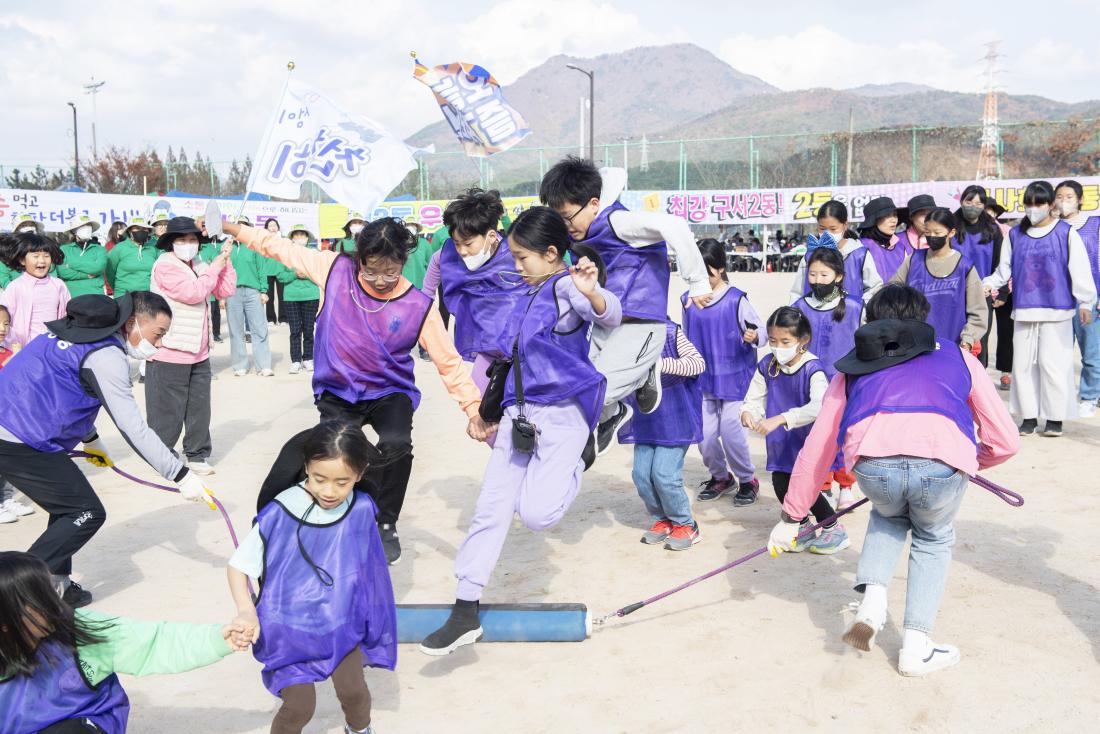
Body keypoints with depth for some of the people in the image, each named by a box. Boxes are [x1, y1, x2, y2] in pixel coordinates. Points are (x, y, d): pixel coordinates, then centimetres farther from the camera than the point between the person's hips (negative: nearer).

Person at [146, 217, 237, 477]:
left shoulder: (200, 265, 15)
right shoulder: (165, 265, -11)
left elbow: (225, 291, 8)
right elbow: (193, 292, -21)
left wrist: (225, 262, 0)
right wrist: (214, 269, -10)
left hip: (199, 353, 8)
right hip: (169, 354, -8)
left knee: (199, 409, 13)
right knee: (167, 412, 1)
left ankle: (197, 455, 23)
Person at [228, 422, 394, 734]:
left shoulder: (361, 512, -13)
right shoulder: (280, 514, -22)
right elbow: (238, 566, -13)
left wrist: (369, 620, 11)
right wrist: (246, 611, -29)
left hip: (340, 623, 2)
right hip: (290, 628, -2)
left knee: (353, 689, 2)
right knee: (300, 705, -6)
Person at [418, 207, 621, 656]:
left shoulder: (567, 288, -11)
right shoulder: (530, 294, 13)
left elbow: (610, 316, -31)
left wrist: (593, 293, -53)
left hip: (563, 414, -8)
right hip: (519, 412, 8)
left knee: (536, 513, -17)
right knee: (491, 508, 3)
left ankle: (581, 456, 14)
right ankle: (466, 610, 10)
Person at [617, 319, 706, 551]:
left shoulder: (670, 331, -15)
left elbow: (698, 363, -21)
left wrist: (661, 364, -33)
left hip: (676, 417, -5)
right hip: (645, 420, 5)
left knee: (664, 474, -10)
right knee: (641, 474, 1)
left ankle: (685, 525, 11)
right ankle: (662, 520, 24)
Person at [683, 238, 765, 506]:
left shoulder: (736, 300, -12)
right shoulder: (688, 301, 1)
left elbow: (761, 332, -8)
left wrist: (754, 337, -30)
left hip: (733, 376, -4)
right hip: (704, 378, 4)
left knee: (730, 428, -6)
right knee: (704, 433, 4)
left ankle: (747, 479, 15)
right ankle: (720, 476, 28)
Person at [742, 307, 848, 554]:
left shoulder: (812, 369, -21)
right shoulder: (767, 366, -4)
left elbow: (819, 406, -35)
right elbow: (754, 399, 1)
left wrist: (780, 419, -42)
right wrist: (748, 413, -25)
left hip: (808, 439, -6)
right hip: (781, 442, 6)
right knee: (781, 484, 4)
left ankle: (834, 529, 14)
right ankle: (802, 527, 30)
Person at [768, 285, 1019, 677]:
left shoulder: (855, 367, 32)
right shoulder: (957, 357, 31)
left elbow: (816, 449, 30)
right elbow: (1005, 443, 29)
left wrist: (791, 516, 38)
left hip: (873, 464, 1)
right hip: (943, 463, 0)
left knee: (888, 516, 36)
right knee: (934, 539, 31)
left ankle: (872, 598, 18)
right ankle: (916, 646, 26)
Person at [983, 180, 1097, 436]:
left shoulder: (1066, 233, -1)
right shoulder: (1015, 234, 8)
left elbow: (1080, 270, -3)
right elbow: (1004, 269, 10)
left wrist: (1085, 301, -6)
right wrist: (987, 284, -7)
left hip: (1056, 311, -3)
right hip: (1024, 310, 3)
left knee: (1053, 363, -3)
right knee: (1023, 364, 4)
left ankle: (1055, 418, 8)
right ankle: (1029, 416, 14)